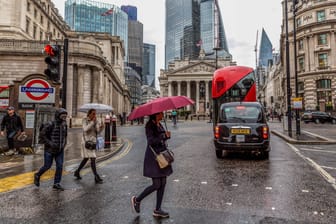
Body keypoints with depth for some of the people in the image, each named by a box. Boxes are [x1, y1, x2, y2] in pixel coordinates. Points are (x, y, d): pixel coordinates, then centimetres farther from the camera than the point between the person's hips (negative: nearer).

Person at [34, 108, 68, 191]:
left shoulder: (64, 125, 3)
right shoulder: (50, 125, -16)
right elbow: (41, 135, -14)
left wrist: (64, 144, 6)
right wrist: (50, 143, -20)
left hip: (60, 150, 5)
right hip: (50, 150, -5)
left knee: (60, 166, 0)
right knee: (47, 166, 6)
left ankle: (57, 184, 11)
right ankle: (37, 175, 37)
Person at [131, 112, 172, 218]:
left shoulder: (159, 125, 13)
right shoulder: (149, 125, -12)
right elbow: (151, 140, -24)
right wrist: (164, 136, -32)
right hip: (153, 157, -8)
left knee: (163, 183, 8)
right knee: (156, 184, -5)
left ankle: (157, 210, 19)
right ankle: (137, 200, 18)